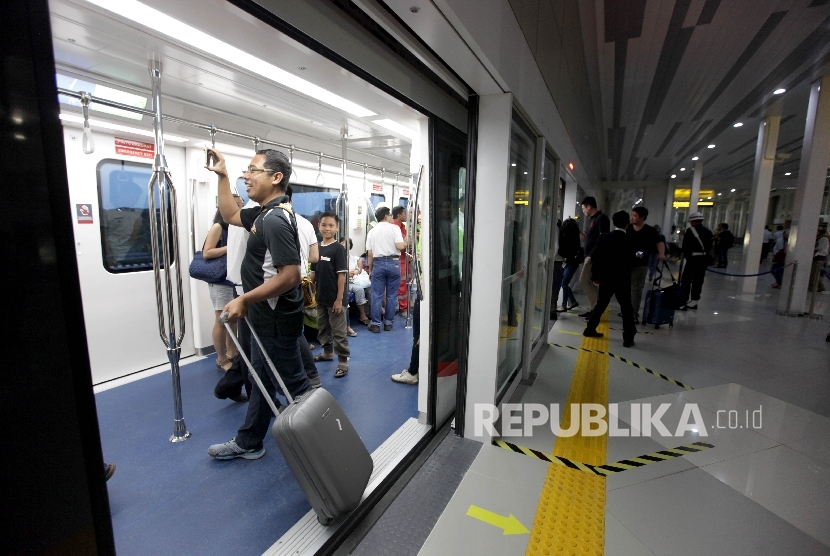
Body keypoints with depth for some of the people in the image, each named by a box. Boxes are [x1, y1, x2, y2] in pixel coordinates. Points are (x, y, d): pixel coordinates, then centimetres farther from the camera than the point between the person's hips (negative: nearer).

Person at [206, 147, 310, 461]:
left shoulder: (275, 219, -23)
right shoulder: (266, 212, 8)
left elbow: (290, 275, -29)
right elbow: (231, 215, 26)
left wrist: (244, 300, -22)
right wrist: (222, 176, 20)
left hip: (276, 320, -10)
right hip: (266, 316, 10)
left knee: (293, 384, 4)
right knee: (262, 380, 20)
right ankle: (247, 443, 37)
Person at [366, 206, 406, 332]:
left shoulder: (372, 231, 10)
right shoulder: (394, 228, -1)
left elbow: (370, 254, 6)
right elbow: (400, 246, -13)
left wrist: (370, 269, 14)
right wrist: (406, 243, 8)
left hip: (378, 263, 3)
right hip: (393, 263, -2)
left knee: (376, 296, 5)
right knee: (391, 296, 7)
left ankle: (375, 324, 7)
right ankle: (388, 323, 13)